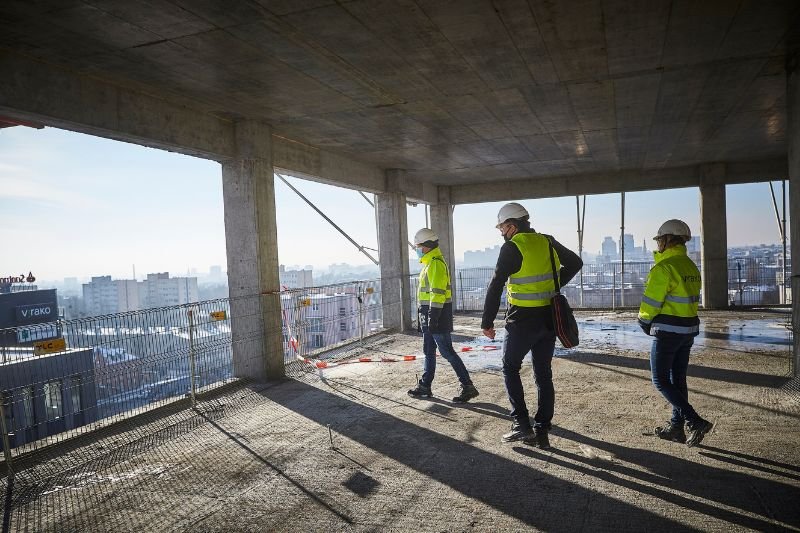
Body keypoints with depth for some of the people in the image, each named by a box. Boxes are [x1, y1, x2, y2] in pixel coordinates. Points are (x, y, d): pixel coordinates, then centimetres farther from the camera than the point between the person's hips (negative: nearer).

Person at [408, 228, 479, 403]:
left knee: (447, 352, -6)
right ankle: (424, 387, 24)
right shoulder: (430, 263, 17)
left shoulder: (435, 264, -16)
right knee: (428, 351, 15)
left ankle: (468, 387, 0)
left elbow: (438, 293, -23)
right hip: (429, 316, 11)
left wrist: (433, 318, -24)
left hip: (437, 315, -11)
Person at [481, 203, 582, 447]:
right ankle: (542, 431, 15)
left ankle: (521, 424, 5)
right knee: (543, 374, 12)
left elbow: (496, 287, -14)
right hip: (549, 318, 6)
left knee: (510, 368, 11)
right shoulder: (548, 242, 6)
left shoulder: (512, 247, -13)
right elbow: (575, 263, 21)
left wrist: (487, 322, -7)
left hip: (523, 320, -6)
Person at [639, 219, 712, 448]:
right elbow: (693, 299, 12)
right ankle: (676, 427, 23)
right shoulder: (692, 267, 11)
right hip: (689, 330, 9)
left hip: (667, 331, -9)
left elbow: (651, 302, -18)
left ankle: (696, 422, -7)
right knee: (678, 379, 15)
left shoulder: (664, 268, -18)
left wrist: (644, 321, 1)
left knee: (661, 381, 1)